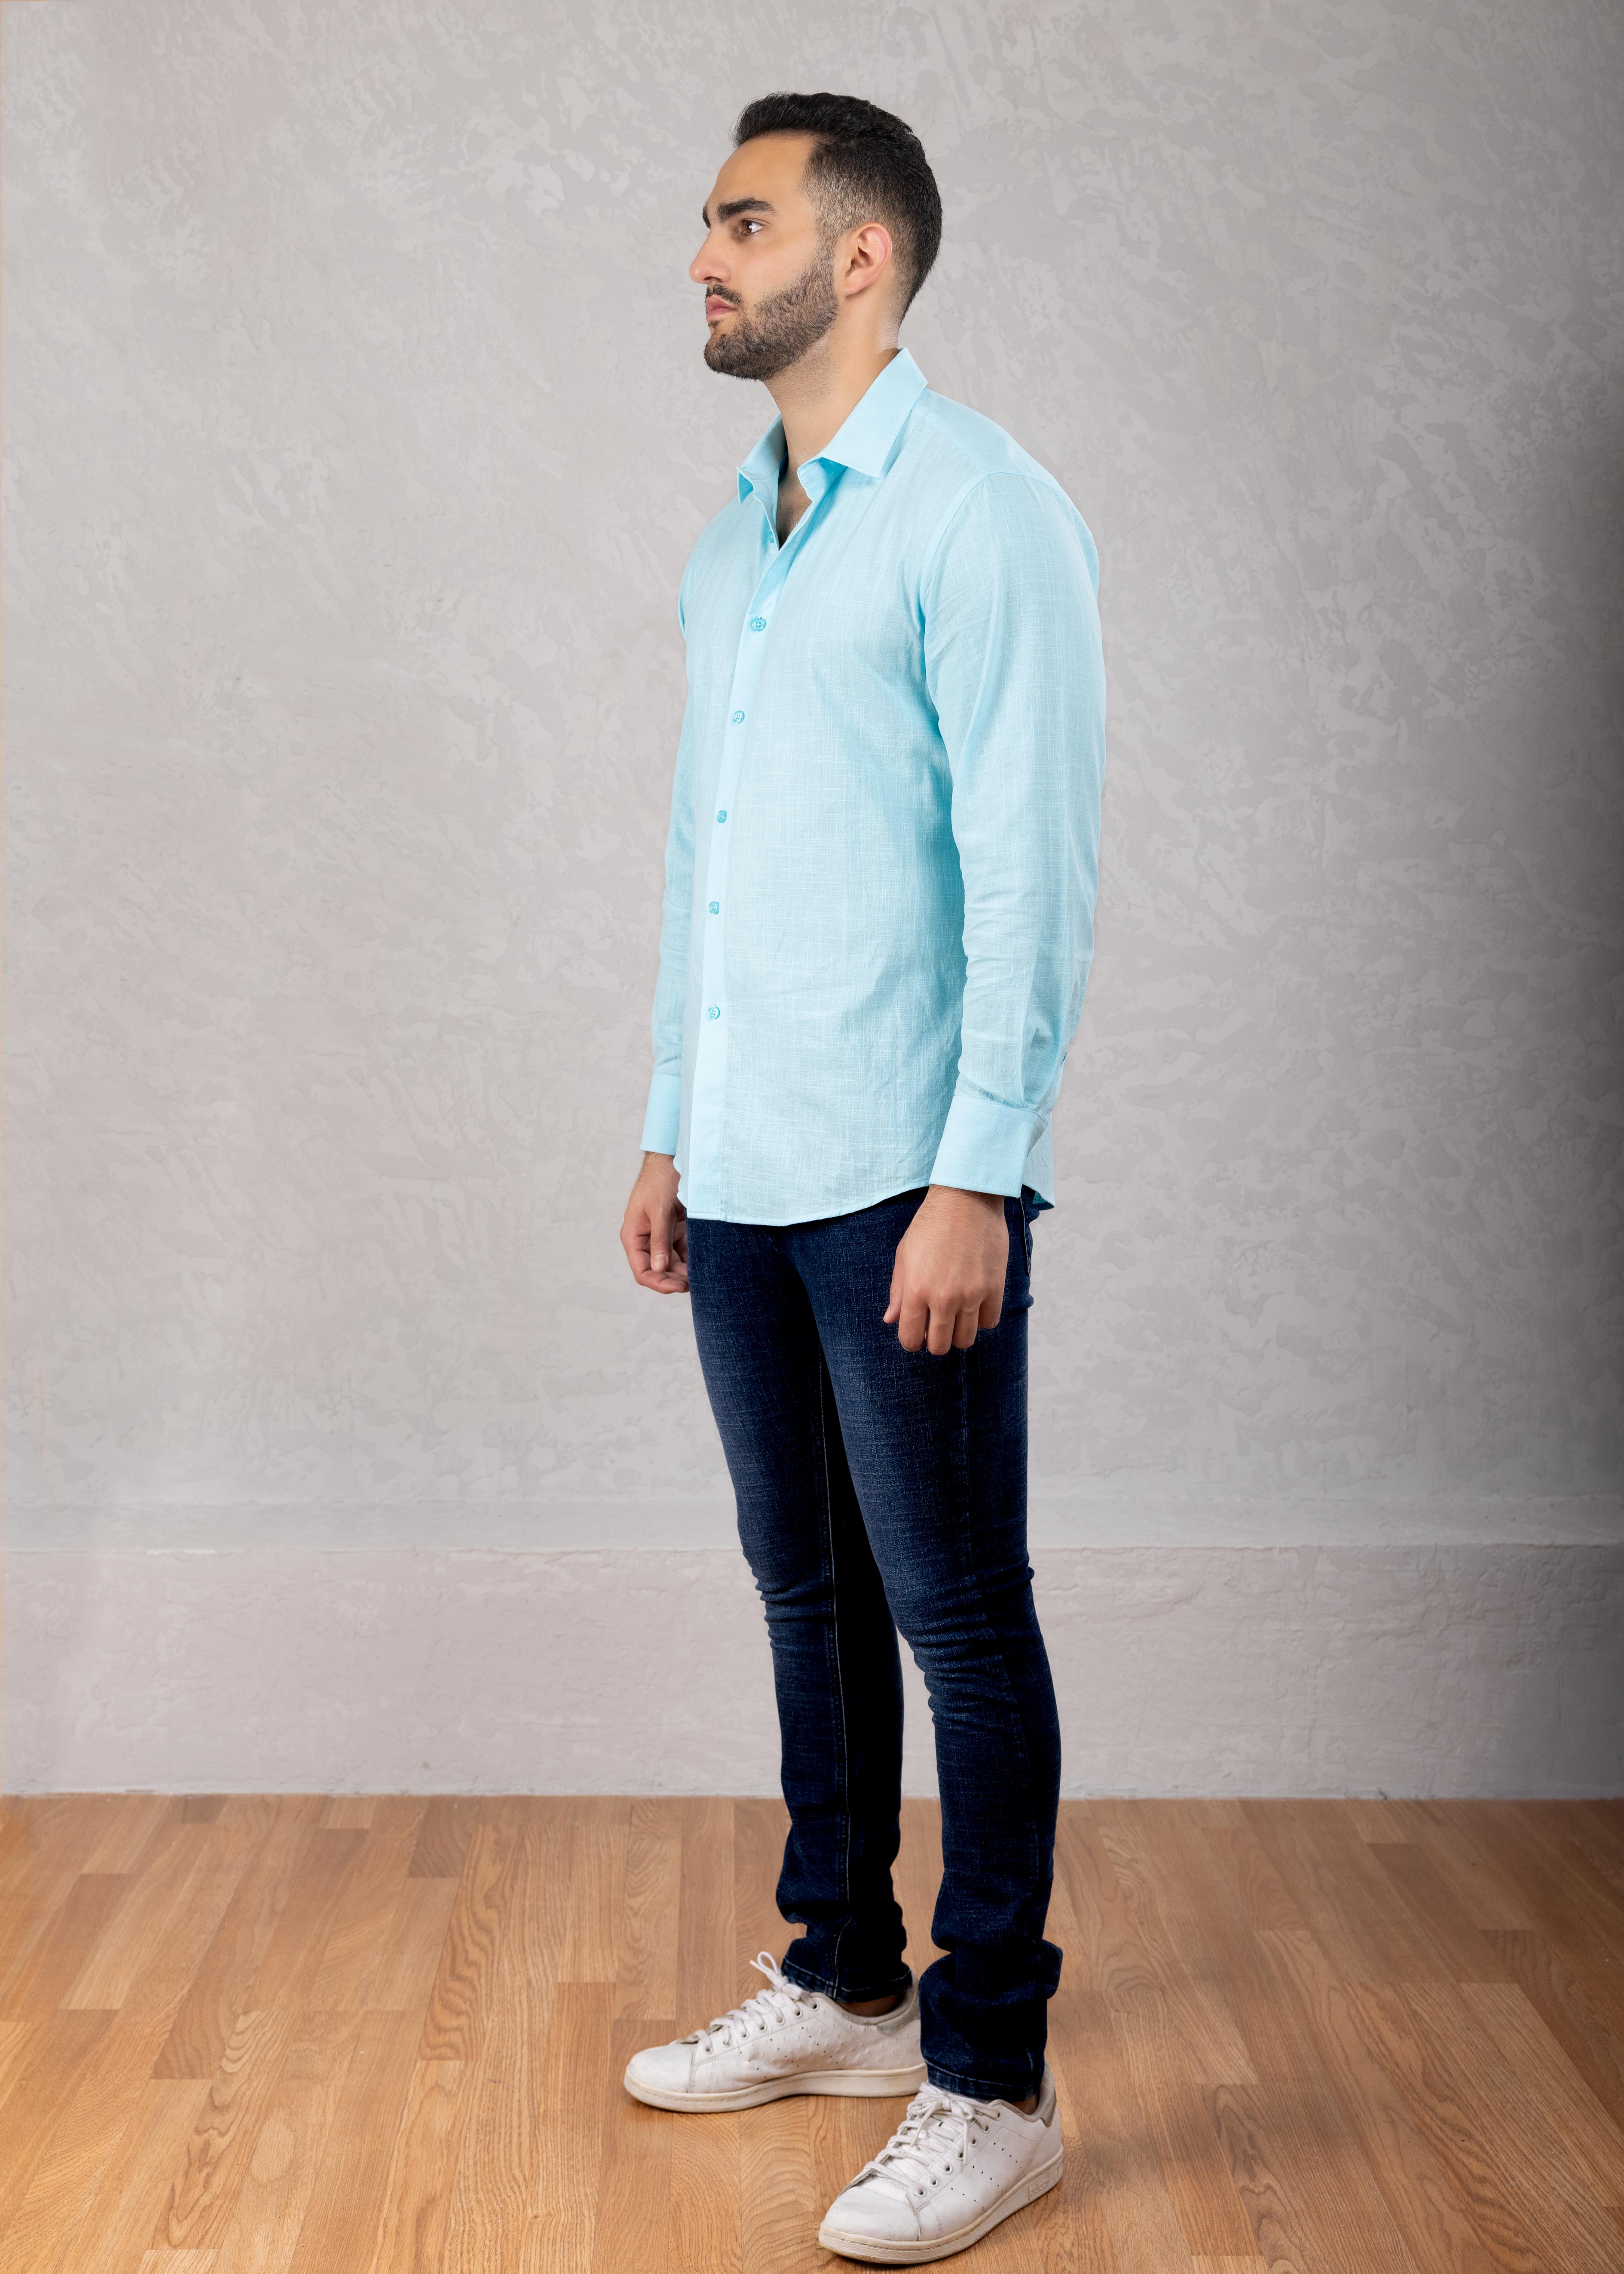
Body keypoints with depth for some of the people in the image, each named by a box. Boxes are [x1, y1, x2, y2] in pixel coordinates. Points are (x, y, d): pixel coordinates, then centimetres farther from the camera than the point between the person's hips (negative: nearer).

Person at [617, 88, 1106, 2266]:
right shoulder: (734, 536, 16)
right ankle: (844, 1984, 32)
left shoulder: (982, 514, -10)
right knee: (810, 1587, 16)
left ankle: (990, 2086, 11)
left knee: (959, 1617, 0)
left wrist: (976, 1179, -20)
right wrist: (670, 1129, 18)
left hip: (904, 1183, -8)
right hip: (744, 1182, 8)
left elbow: (1030, 870, -15)